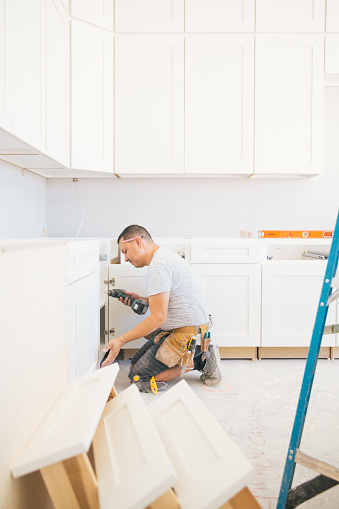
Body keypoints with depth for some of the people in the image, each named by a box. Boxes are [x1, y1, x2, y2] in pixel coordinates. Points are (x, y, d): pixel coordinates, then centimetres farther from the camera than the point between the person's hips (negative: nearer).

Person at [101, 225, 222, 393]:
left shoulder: (158, 265, -21)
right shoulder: (165, 255, 12)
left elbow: (158, 317, -24)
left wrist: (121, 340, -21)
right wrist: (141, 300, 13)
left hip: (186, 334, -10)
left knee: (139, 377, -5)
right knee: (135, 364, 16)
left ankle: (198, 361, -1)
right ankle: (200, 355, 11)